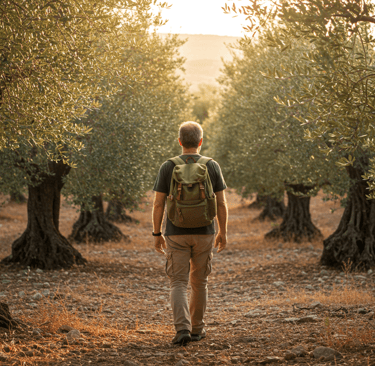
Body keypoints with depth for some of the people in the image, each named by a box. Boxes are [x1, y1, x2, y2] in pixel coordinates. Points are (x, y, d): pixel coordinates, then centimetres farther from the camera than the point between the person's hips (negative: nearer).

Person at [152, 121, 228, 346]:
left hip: (176, 234, -1)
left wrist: (157, 234, 5)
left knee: (178, 283, 1)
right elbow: (222, 203, -1)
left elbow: (158, 204, -4)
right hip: (204, 234, 1)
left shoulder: (168, 167, -4)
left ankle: (182, 329, -16)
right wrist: (223, 232, 9)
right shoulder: (212, 166, -2)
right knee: (200, 282, 15)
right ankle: (197, 329, 24)